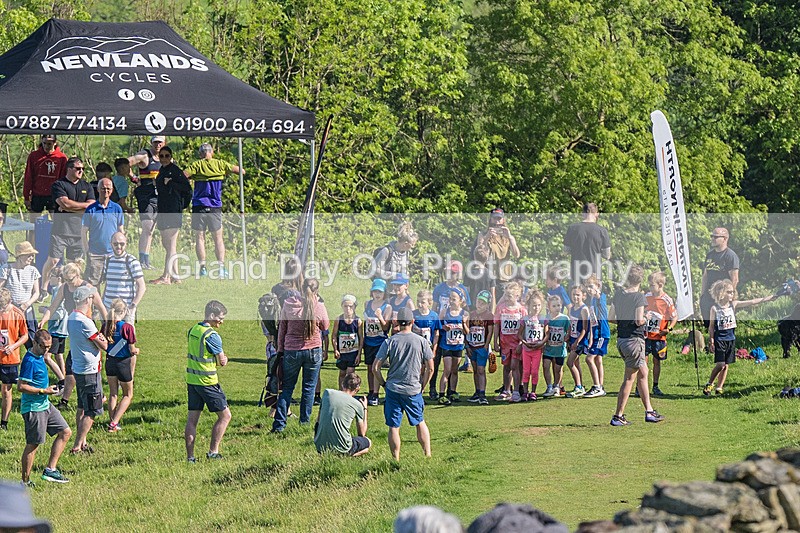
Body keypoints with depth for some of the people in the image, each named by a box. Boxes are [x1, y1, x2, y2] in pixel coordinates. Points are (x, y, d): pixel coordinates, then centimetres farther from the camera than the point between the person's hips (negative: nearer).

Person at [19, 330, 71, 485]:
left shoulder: (40, 357, 9)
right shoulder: (29, 361, -20)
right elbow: (21, 386, -24)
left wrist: (48, 388, 11)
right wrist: (43, 391, -21)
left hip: (45, 405, 10)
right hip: (34, 408, -10)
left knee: (66, 432, 9)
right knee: (33, 444, -1)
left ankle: (50, 470, 11)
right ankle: (25, 481, 9)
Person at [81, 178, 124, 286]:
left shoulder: (117, 209, 7)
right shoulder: (91, 209, 1)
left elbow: (121, 231, 12)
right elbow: (84, 232, 4)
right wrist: (86, 251, -2)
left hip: (113, 253, 2)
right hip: (95, 254, -2)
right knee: (92, 284, -3)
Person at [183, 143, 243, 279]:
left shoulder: (197, 165, -2)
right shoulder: (220, 164, 4)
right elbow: (241, 171, 8)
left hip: (199, 206, -1)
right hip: (215, 207, 1)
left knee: (200, 237, 5)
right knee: (218, 238, 7)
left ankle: (203, 267, -1)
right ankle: (221, 267, -2)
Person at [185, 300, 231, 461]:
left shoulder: (193, 330, 9)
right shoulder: (212, 336, -17)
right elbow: (222, 362, -12)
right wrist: (224, 359, 12)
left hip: (191, 379, 8)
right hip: (207, 381, -8)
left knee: (192, 419, 8)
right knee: (225, 415, 5)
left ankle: (190, 456, 7)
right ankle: (213, 451, 4)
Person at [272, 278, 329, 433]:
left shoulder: (288, 304, -6)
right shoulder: (319, 307, -9)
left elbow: (282, 328, 1)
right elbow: (325, 326, 9)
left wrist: (280, 349, 11)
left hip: (291, 350, 1)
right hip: (313, 350, -1)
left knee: (287, 387, 9)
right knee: (309, 388, 10)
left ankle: (279, 424, 3)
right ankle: (305, 423, 12)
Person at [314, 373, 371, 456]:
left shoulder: (327, 393, 5)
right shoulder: (357, 405, -2)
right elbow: (362, 434, 11)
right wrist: (365, 409, 23)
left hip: (320, 447, 4)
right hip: (341, 448, -4)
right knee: (368, 442, 26)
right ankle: (346, 456, -5)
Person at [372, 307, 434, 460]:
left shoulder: (390, 342, -5)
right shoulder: (421, 341, -3)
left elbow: (375, 367, -6)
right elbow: (430, 368, 0)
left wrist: (383, 384, 8)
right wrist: (422, 386, 12)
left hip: (393, 389, -1)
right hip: (413, 390, 1)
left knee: (393, 427, 5)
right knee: (420, 423, 17)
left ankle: (396, 460, 5)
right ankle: (428, 455, 15)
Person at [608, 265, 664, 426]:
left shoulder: (618, 294, 5)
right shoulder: (639, 296, -15)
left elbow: (610, 318, 6)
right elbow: (639, 321, -21)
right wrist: (645, 320, -1)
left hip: (621, 339, 8)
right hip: (634, 340, -8)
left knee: (643, 373, 19)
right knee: (629, 379, 0)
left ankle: (649, 411, 24)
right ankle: (618, 416, 2)